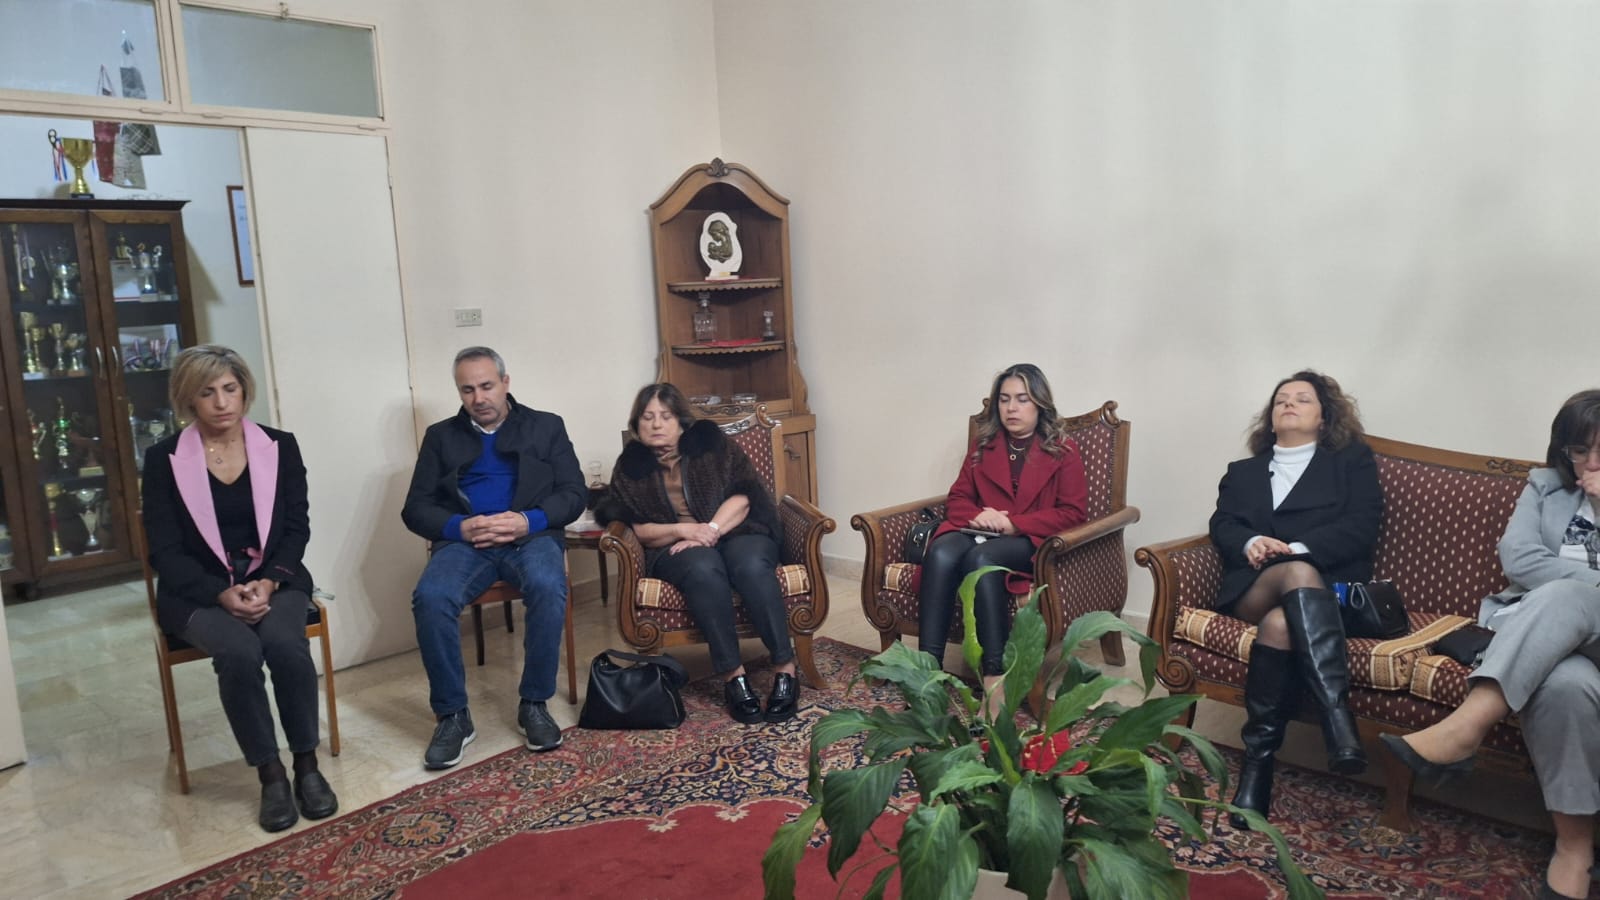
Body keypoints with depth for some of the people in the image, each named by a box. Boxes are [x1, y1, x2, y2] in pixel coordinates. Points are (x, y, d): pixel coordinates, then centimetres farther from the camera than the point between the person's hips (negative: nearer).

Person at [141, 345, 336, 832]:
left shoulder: (280, 446, 2)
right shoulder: (164, 458, -2)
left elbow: (296, 527, 1)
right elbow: (165, 549, -5)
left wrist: (268, 582, -16)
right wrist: (222, 593, -19)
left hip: (274, 581, 1)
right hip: (199, 591, -1)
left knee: (286, 644, -30)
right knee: (239, 653, -31)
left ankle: (307, 765, -13)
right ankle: (271, 774, -15)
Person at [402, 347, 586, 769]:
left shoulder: (546, 426, 15)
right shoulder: (441, 435, 18)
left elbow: (574, 493, 5)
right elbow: (415, 507, 10)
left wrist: (529, 521, -14)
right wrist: (460, 527, -12)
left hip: (531, 535, -1)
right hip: (465, 539, 1)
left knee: (548, 587, -35)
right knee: (430, 598, -31)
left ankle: (534, 704, -17)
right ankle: (452, 715, -14)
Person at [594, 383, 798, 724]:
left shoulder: (710, 441, 4)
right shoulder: (631, 466, 8)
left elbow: (742, 496, -4)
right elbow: (638, 529, 1)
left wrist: (711, 530, -19)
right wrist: (683, 530, -17)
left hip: (736, 532, 0)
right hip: (676, 548, 0)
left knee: (751, 566, -35)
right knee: (703, 569, -37)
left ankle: (785, 668, -30)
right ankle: (733, 675, -33)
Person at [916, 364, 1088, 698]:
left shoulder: (1063, 451, 6)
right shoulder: (982, 444, 18)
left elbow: (1072, 512, -3)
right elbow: (957, 499, 16)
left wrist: (1013, 524, -15)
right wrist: (976, 516, -10)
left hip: (1032, 542, -3)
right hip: (978, 533, 4)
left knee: (981, 557, -38)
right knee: (941, 553, -33)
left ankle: (995, 675, -40)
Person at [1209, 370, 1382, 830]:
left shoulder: (1352, 459, 22)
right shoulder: (1243, 471, 31)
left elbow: (1361, 527, 4)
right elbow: (1222, 525, 12)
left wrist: (1299, 549, -13)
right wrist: (1250, 544, -13)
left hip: (1329, 585, -1)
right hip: (1252, 587, 1)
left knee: (1281, 623, -39)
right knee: (1298, 577, -38)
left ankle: (1257, 759, -38)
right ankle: (1339, 720, -46)